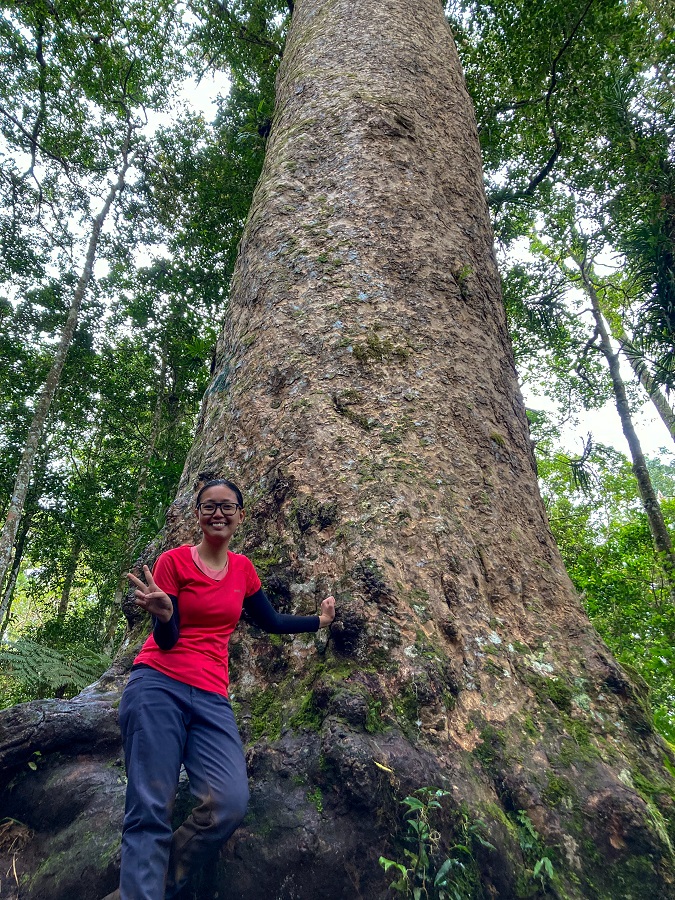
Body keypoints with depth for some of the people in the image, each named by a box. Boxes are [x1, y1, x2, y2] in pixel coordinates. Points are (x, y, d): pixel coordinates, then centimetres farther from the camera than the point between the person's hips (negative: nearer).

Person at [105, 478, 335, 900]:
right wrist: (164, 615, -25)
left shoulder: (243, 568, 12)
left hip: (212, 699, 4)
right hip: (158, 686, -3)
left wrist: (318, 620, 33)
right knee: (151, 811, -13)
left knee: (230, 804, -16)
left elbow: (272, 622, 23)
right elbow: (166, 641, -3)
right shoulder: (174, 560, -1)